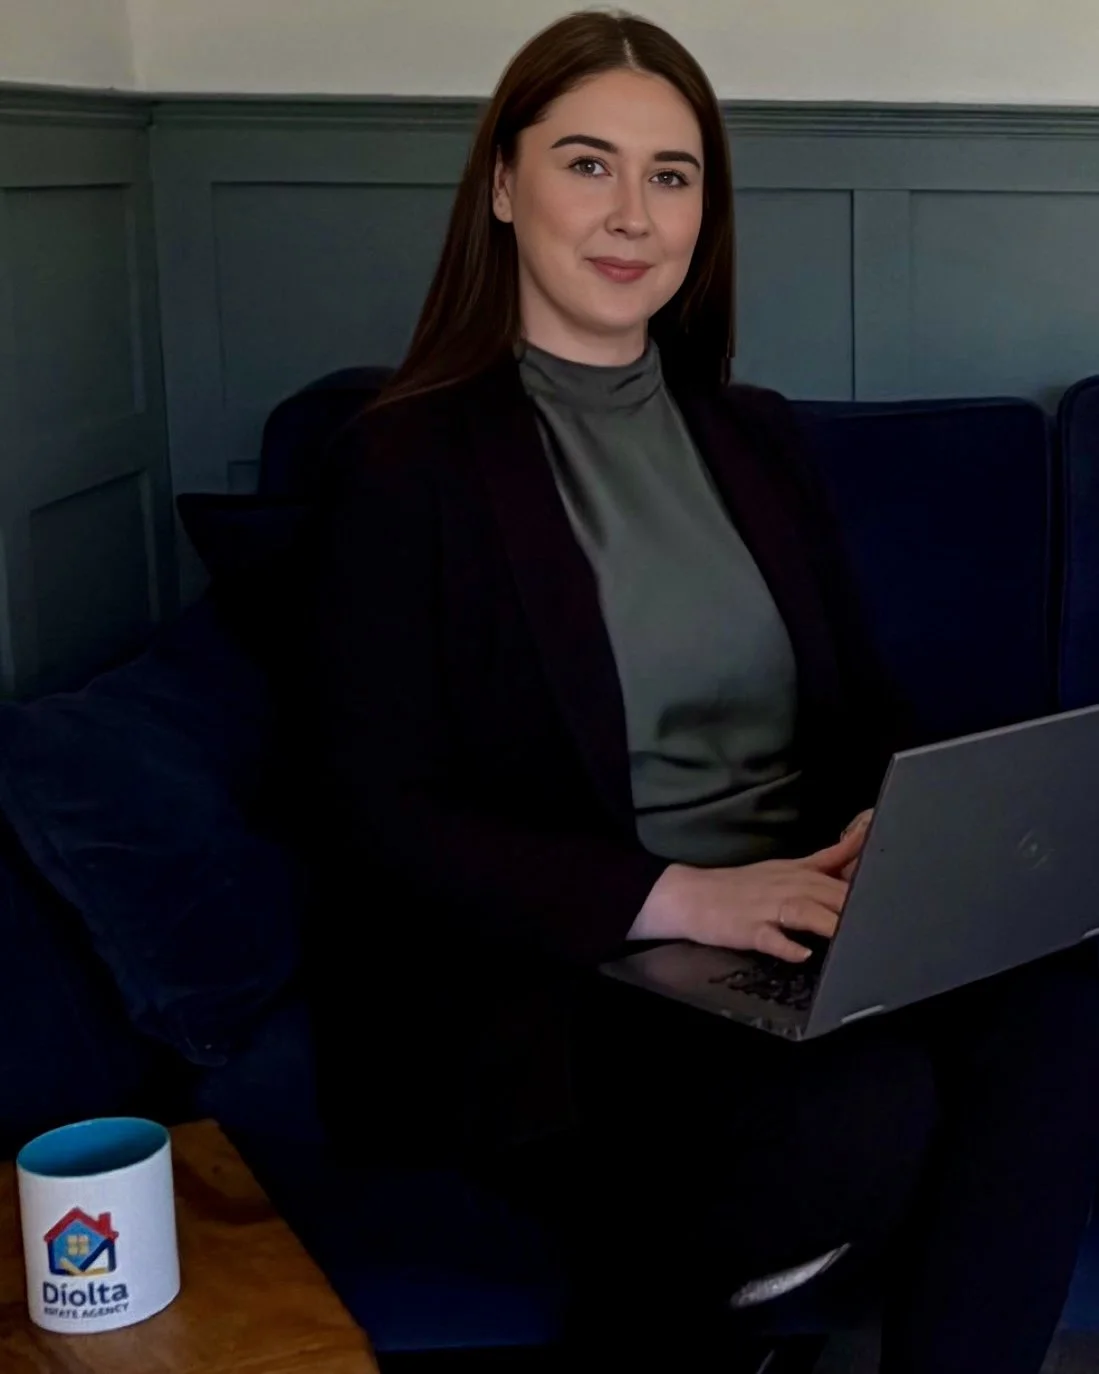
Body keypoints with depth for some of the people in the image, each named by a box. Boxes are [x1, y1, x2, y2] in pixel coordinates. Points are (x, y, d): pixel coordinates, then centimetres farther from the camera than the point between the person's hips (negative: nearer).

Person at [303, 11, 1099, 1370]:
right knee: (868, 1110, -31)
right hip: (538, 975, -4)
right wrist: (671, 895, -20)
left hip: (790, 931, 5)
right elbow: (376, 818, -8)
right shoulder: (406, 461, -2)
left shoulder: (754, 438, 15)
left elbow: (864, 708, 18)